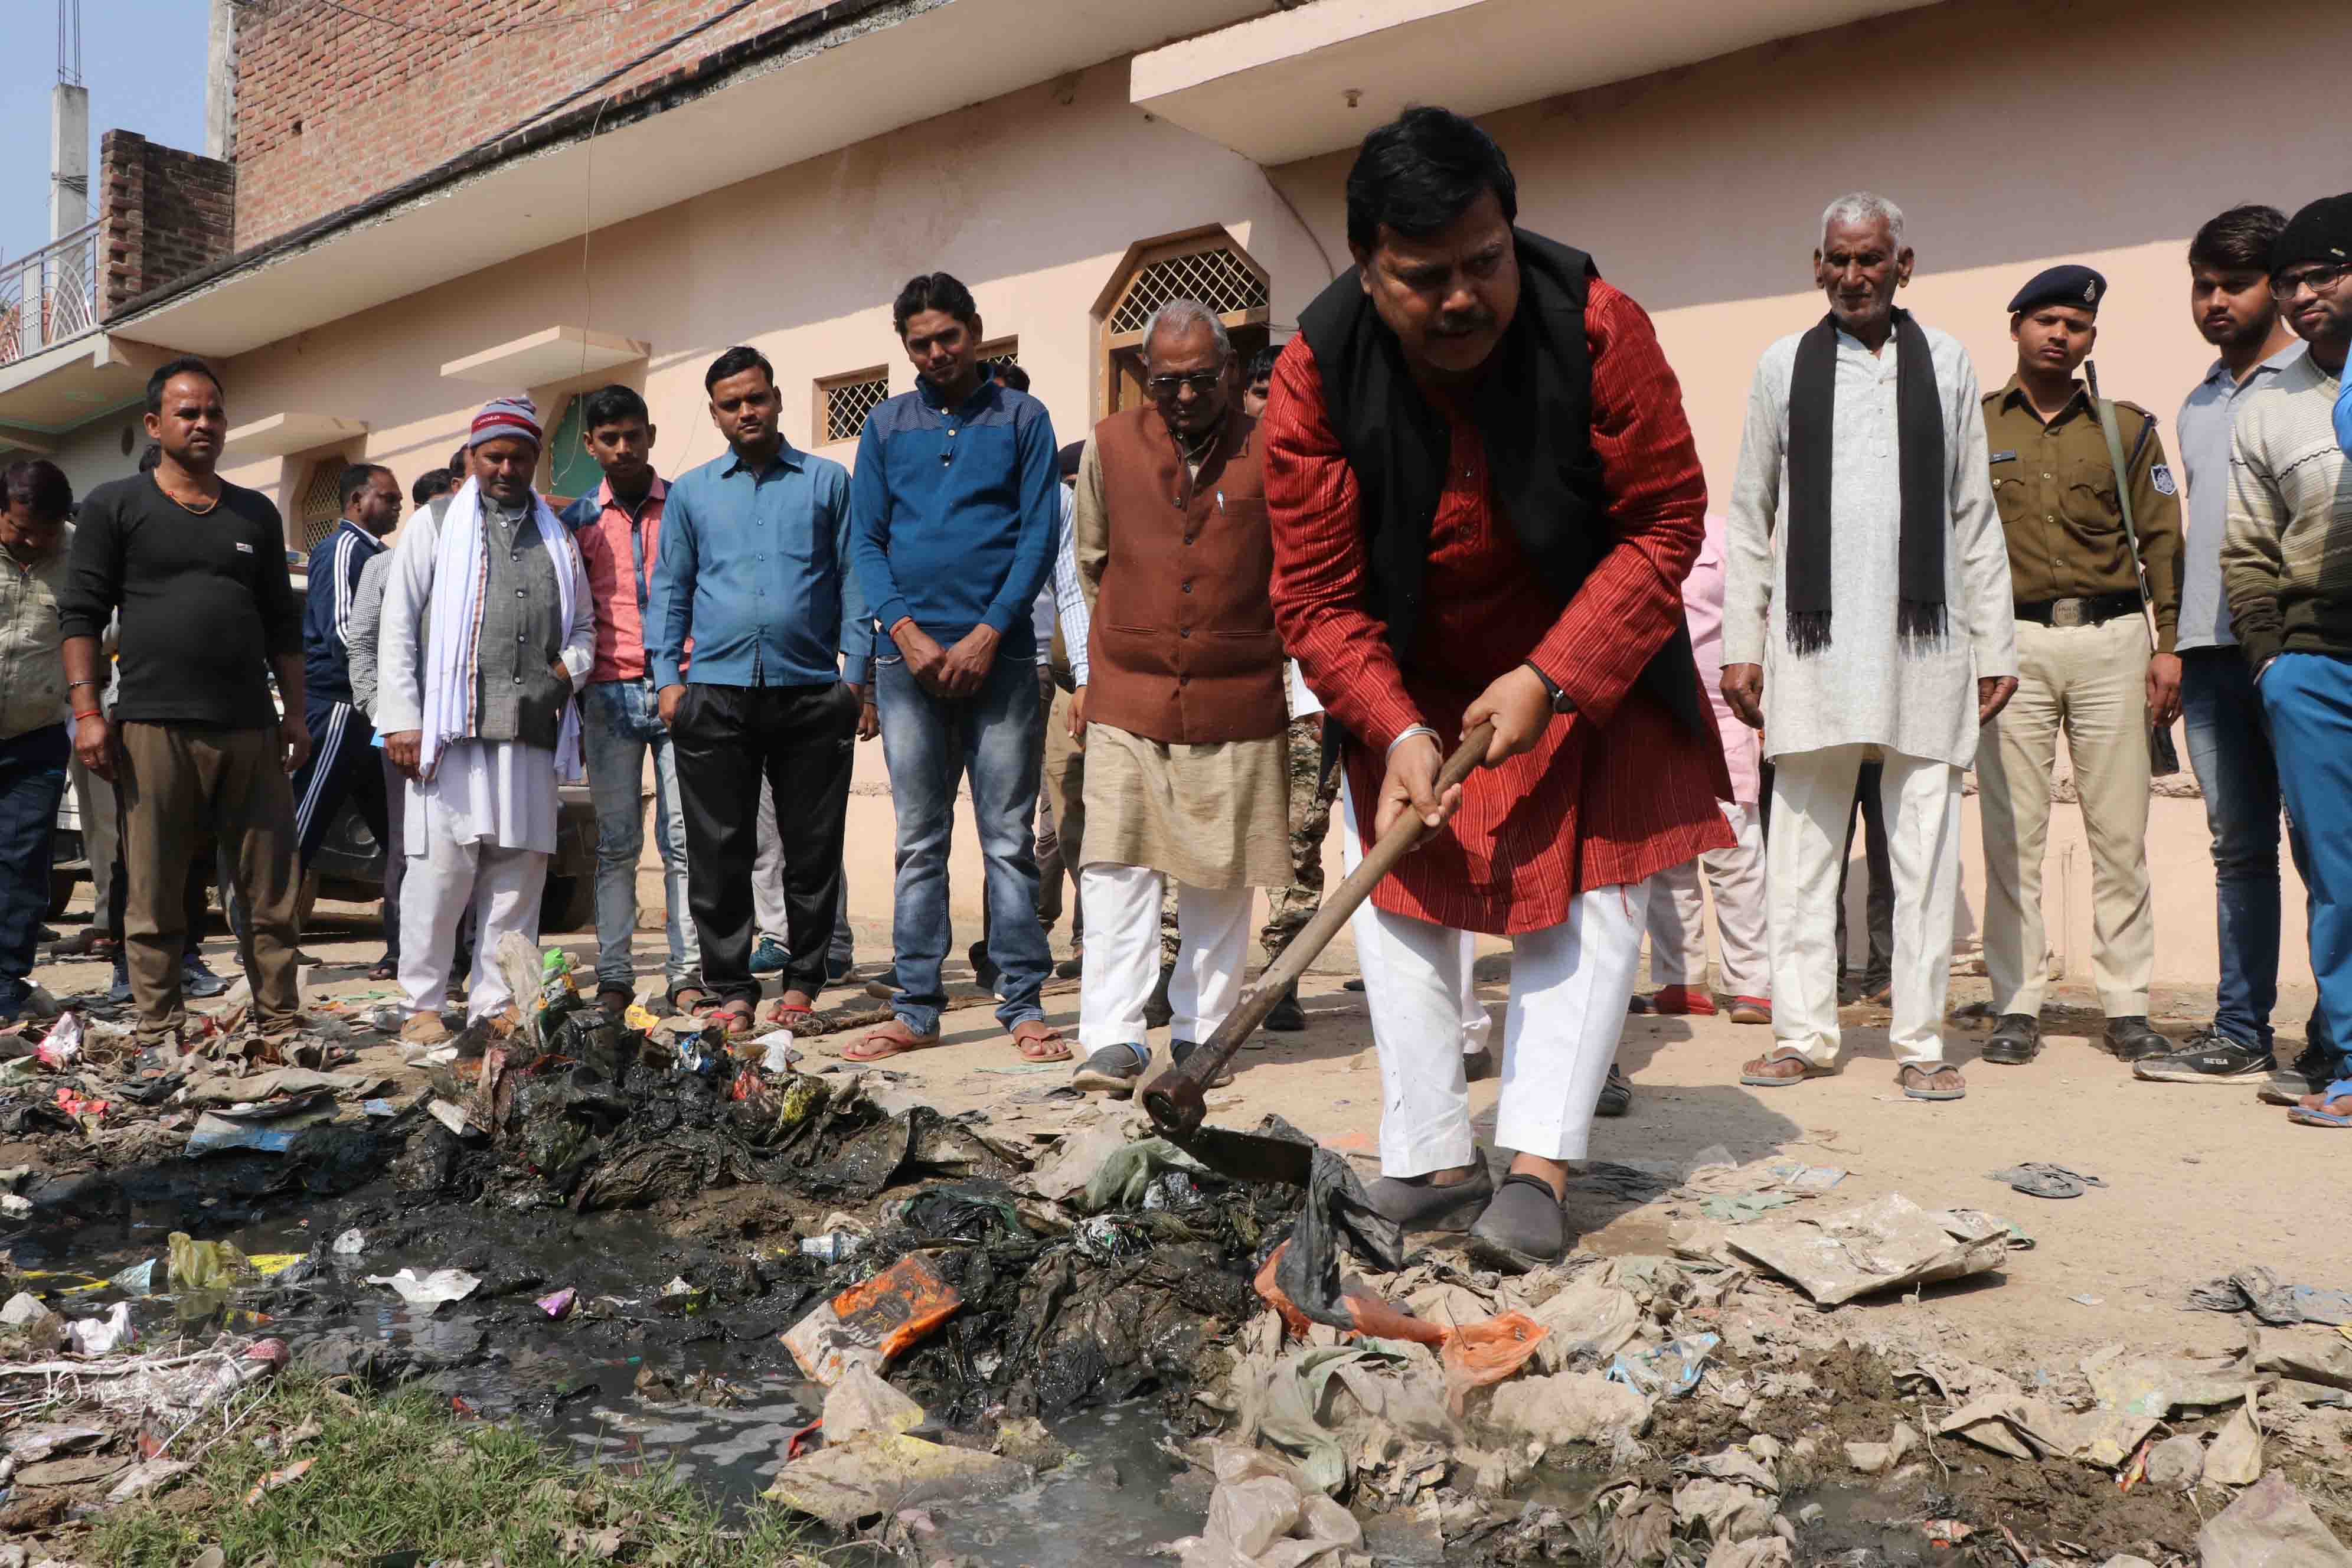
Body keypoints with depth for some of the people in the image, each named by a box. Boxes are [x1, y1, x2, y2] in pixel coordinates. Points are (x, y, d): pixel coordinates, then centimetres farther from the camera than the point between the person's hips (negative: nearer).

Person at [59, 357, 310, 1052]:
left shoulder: (255, 514, 17)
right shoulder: (115, 507, 7)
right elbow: (82, 614, 3)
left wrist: (295, 714, 12)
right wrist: (86, 713, -6)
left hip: (251, 730, 3)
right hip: (153, 728, -3)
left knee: (271, 892, 3)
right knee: (155, 897, 2)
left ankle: (281, 1030, 11)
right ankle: (160, 1040, 10)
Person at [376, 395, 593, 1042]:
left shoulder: (558, 538, 20)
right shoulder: (434, 524, 9)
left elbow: (584, 624, 26)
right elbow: (397, 629, 4)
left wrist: (571, 667, 2)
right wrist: (401, 720, -5)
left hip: (531, 734, 4)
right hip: (450, 729, -3)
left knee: (518, 874, 4)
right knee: (440, 871, -5)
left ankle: (495, 1007, 12)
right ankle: (423, 1005, 7)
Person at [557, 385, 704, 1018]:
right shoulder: (578, 520, 12)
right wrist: (571, 686, 5)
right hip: (610, 696, 1)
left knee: (684, 838, -3)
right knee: (616, 842, 3)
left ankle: (686, 973, 0)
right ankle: (614, 976, 7)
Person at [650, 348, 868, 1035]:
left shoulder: (827, 481, 11)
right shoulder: (690, 491, 16)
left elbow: (853, 581, 7)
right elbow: (669, 589, 15)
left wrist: (857, 674, -1)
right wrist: (667, 676, 4)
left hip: (812, 693, -1)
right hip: (716, 693, 1)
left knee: (813, 848, 2)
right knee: (719, 851, 0)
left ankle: (801, 982, 15)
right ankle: (732, 989, 9)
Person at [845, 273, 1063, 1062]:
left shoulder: (1022, 418, 8)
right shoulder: (886, 425, 14)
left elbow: (1039, 534, 1)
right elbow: (865, 540, 9)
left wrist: (987, 633, -10)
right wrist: (907, 632, -6)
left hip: (997, 655, -2)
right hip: (910, 657, 2)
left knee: (1009, 839, 0)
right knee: (919, 843, 5)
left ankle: (1023, 1006, 6)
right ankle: (915, 1010, 11)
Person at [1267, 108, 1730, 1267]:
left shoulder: (1596, 325, -22)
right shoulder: (1316, 374, -20)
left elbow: (1666, 522, -16)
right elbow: (1317, 594, -17)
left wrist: (1551, 679, -25)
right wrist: (1396, 731, -31)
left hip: (1585, 662, -1)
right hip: (1409, 681, 1)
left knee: (1595, 891, -7)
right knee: (1396, 887, 0)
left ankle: (1538, 1167, -3)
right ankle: (1431, 1163, 11)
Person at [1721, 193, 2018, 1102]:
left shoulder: (1947, 364, 12)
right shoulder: (1783, 366, 10)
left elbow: (1975, 518, 12)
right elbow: (1750, 516, 10)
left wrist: (1996, 645, 7)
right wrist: (1740, 643, 3)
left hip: (1925, 640, 1)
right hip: (1813, 641, 0)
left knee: (1926, 842, 2)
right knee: (1802, 840, 1)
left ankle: (1920, 1041, 10)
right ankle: (1804, 1034, 10)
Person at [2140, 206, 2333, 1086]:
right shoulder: (2199, 405, 21)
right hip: (2211, 651, 6)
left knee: (2318, 845, -3)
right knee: (2239, 849, 8)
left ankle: (2334, 1042, 4)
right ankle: (2241, 1033, 12)